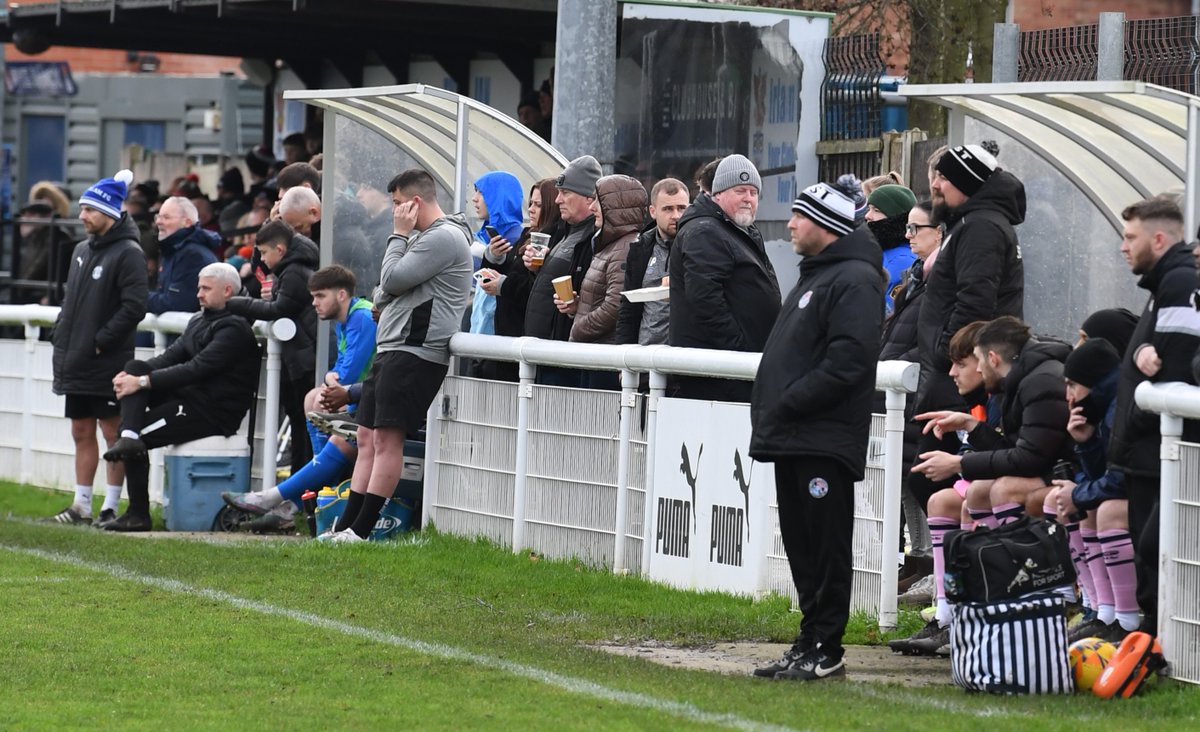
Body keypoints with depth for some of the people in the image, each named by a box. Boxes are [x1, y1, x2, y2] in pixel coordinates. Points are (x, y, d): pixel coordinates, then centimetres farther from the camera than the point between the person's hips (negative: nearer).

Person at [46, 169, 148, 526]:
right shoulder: (82, 250, 15)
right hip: (76, 363, 8)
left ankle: (111, 506, 2)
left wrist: (100, 342, -18)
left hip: (108, 363, -8)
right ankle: (81, 506, 16)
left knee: (113, 432, -2)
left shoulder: (128, 253, -10)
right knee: (82, 432, 11)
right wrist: (60, 335, 9)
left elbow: (134, 307, -17)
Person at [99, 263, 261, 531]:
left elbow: (196, 369, -23)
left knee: (142, 433, -17)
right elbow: (172, 357, 10)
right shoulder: (200, 320, 17)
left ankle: (138, 514, -17)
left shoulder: (234, 329, -15)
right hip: (188, 398, 9)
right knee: (134, 367, -8)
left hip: (213, 413, -9)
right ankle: (128, 436, -24)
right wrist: (134, 375, -10)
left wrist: (142, 382, -24)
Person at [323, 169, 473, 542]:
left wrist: (400, 235, -4)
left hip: (416, 353, -11)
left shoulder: (444, 237, -11)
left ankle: (361, 531, -11)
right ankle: (344, 528, 9)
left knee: (387, 438, -11)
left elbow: (393, 280, -15)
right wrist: (384, 297, 4)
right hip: (392, 349, 11)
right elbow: (387, 291, 27)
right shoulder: (424, 237, 22)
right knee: (367, 438, 8)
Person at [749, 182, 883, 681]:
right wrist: (772, 409, 13)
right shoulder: (814, 275, 22)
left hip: (825, 440, -10)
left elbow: (849, 360, -22)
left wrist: (788, 402, -19)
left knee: (826, 549, -6)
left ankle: (824, 649, -3)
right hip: (794, 438, 10)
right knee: (801, 546, 12)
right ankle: (809, 643, 17)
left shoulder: (855, 281, -11)